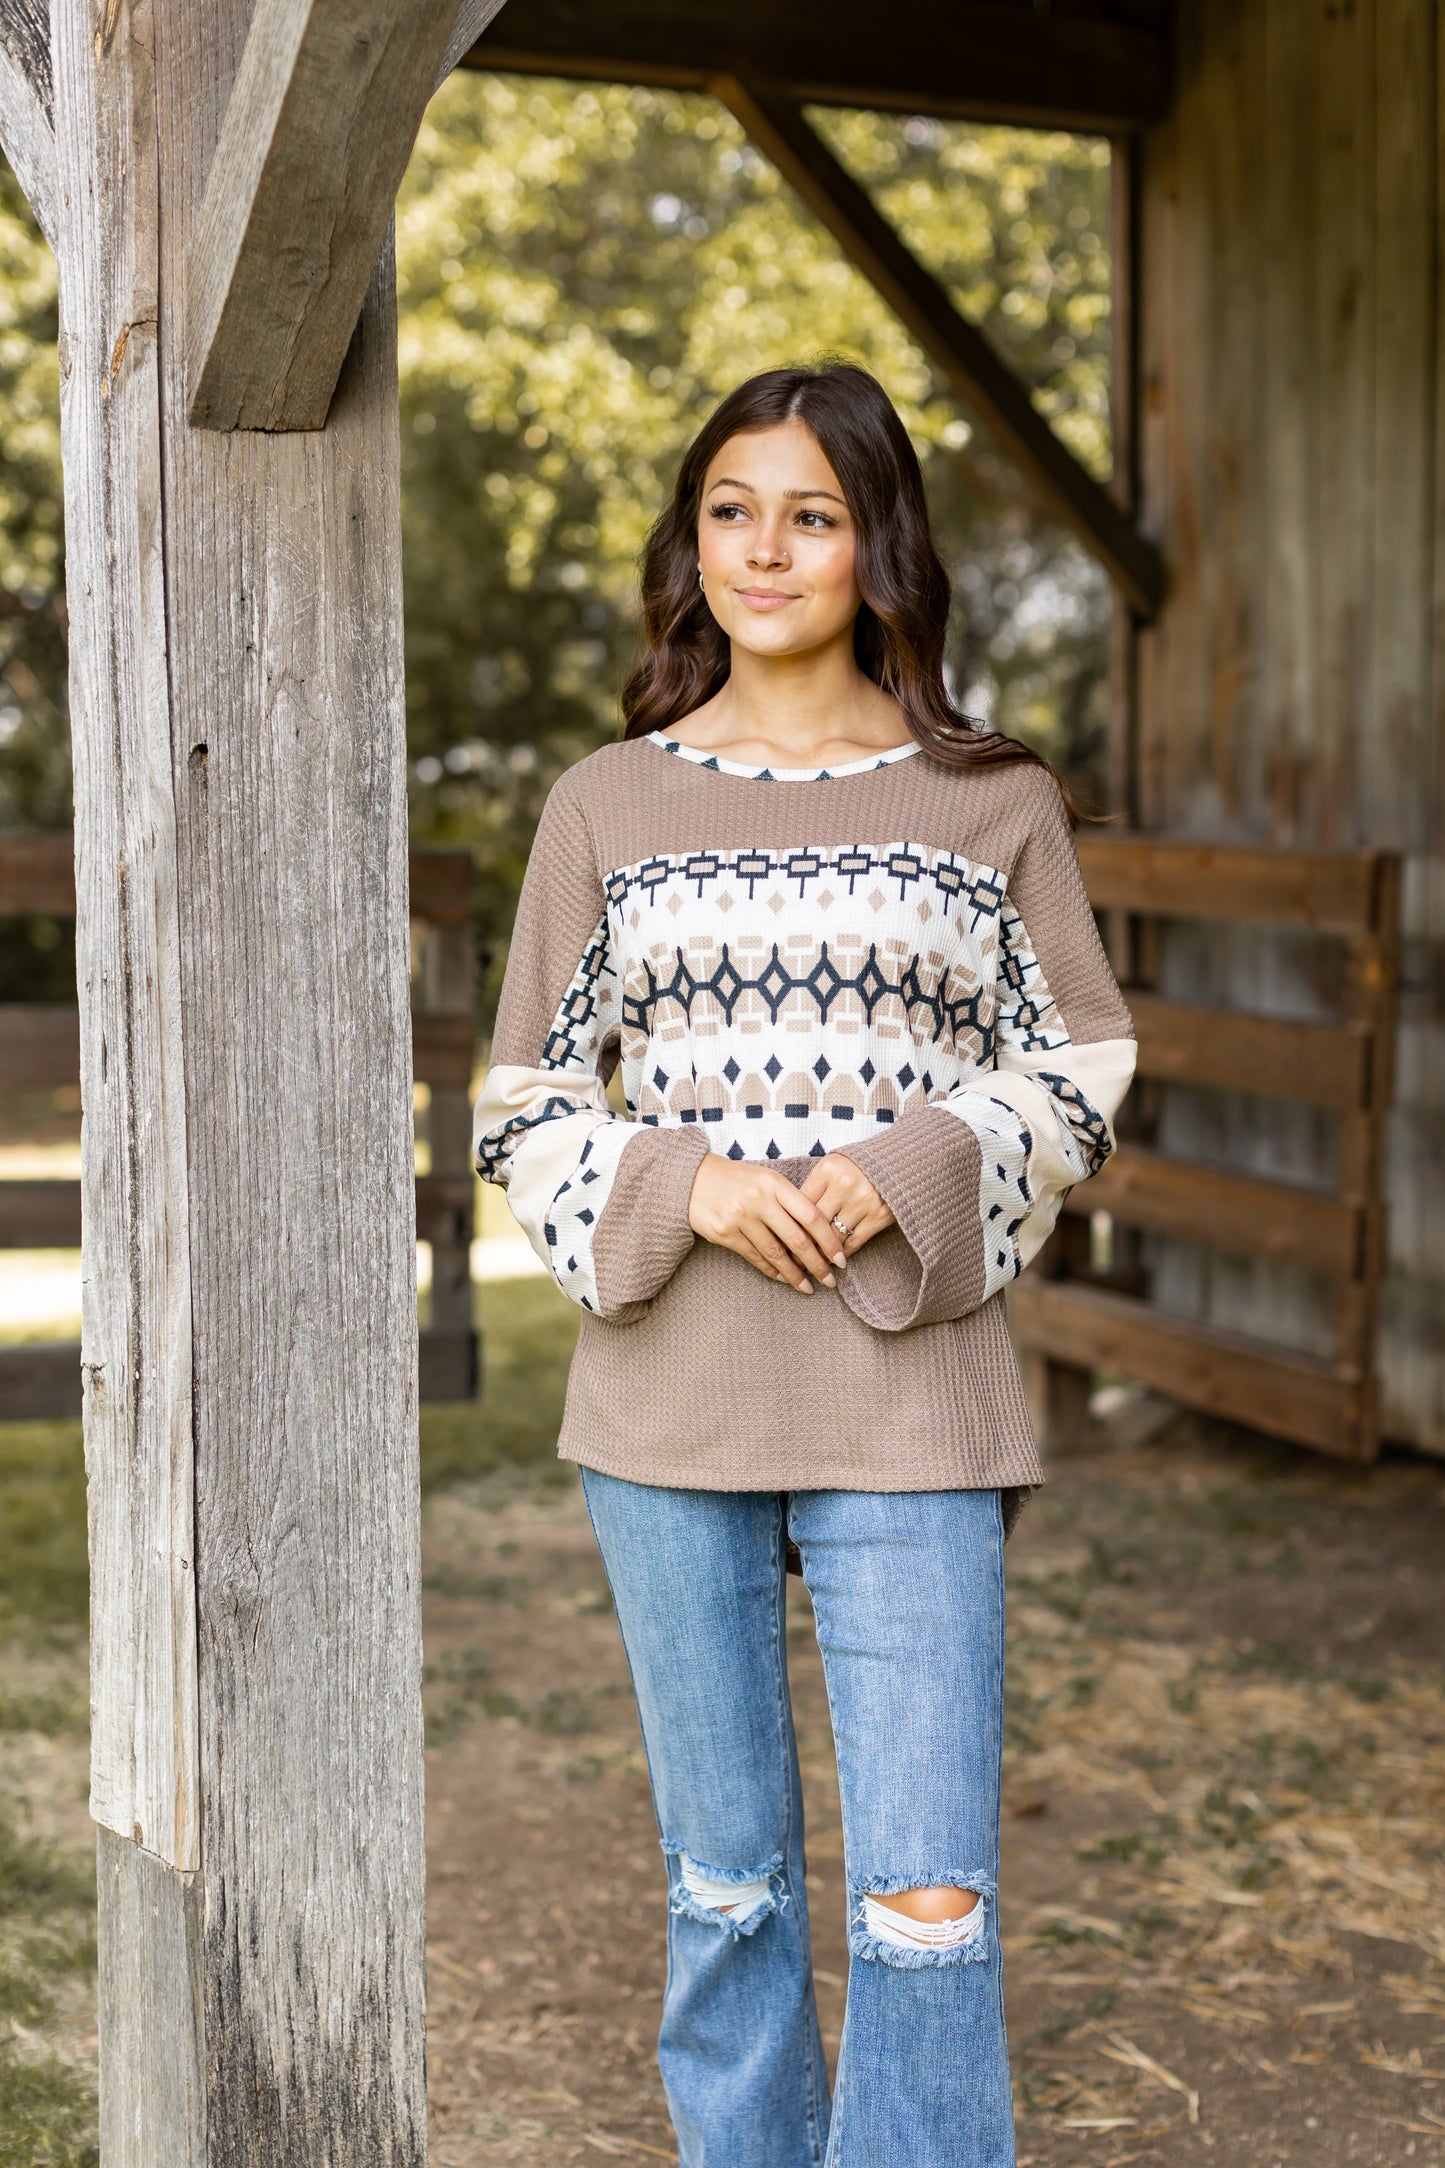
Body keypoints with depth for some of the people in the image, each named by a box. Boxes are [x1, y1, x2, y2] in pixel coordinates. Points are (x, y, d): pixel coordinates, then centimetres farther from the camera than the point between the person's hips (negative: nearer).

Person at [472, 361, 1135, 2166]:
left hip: (907, 1406, -1)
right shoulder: (606, 805, 6)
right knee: (724, 1874, 12)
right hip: (669, 1405, 1)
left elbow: (1078, 1073, 7)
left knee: (927, 1895, -4)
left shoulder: (992, 802, 4)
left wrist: (902, 1178, -11)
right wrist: (687, 1188, -12)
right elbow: (527, 1109, 7)